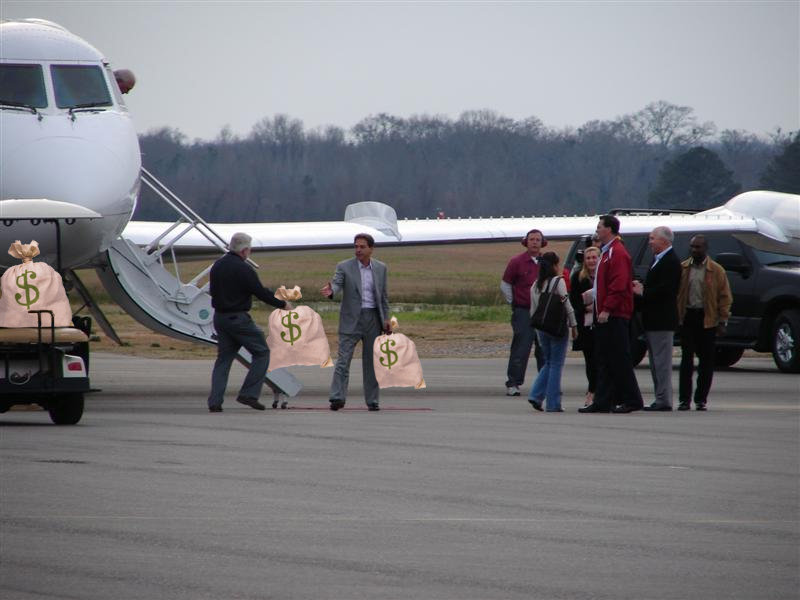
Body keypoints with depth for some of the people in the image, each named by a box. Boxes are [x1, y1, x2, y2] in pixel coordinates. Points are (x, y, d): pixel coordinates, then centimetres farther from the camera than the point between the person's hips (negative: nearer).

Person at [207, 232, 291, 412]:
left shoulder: (217, 267, 9)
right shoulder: (243, 269, -15)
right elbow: (261, 293, -13)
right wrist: (282, 304, 0)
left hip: (219, 317, 7)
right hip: (238, 319, -7)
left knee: (223, 358, 11)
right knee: (261, 352, 5)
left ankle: (215, 402, 2)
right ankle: (248, 394, -2)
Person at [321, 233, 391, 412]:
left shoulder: (380, 268, 8)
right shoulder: (344, 267, -2)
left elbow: (384, 295, 12)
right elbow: (337, 283, -18)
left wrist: (386, 318, 5)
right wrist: (330, 291, -41)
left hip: (373, 318, 3)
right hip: (351, 319, -3)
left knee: (372, 361, 6)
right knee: (343, 359, -10)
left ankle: (372, 400, 13)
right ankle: (337, 398, -15)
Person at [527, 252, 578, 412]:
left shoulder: (535, 285, 9)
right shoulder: (558, 281, -8)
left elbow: (533, 310, 12)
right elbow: (567, 305, -10)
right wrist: (573, 326, -2)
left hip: (541, 327, 5)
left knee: (548, 363, 17)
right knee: (556, 365, 0)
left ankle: (536, 395, 1)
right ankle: (553, 403, -1)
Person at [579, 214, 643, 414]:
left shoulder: (617, 254, -13)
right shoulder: (606, 253, 18)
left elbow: (618, 286, -21)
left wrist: (607, 310, -23)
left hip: (615, 316, -10)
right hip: (605, 315, 10)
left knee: (619, 360, -7)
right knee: (604, 360, 9)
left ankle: (632, 400, -2)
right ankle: (603, 402, 10)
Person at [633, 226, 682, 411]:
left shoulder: (671, 262, -14)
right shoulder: (657, 260, 18)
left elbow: (665, 289, -22)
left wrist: (643, 292, -14)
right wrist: (641, 287, 4)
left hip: (662, 320, -11)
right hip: (652, 320, 11)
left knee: (662, 361, -9)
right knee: (656, 361, 12)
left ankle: (664, 400, -8)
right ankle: (661, 399, 15)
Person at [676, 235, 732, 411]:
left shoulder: (716, 271, 1)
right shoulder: (682, 269, 7)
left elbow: (725, 297, 0)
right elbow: (675, 293, 8)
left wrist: (722, 321, -5)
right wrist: (676, 317, 1)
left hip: (707, 319, -1)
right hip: (687, 317, 1)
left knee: (706, 360, 2)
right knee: (686, 358, -1)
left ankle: (701, 399, 9)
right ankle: (684, 399, 0)